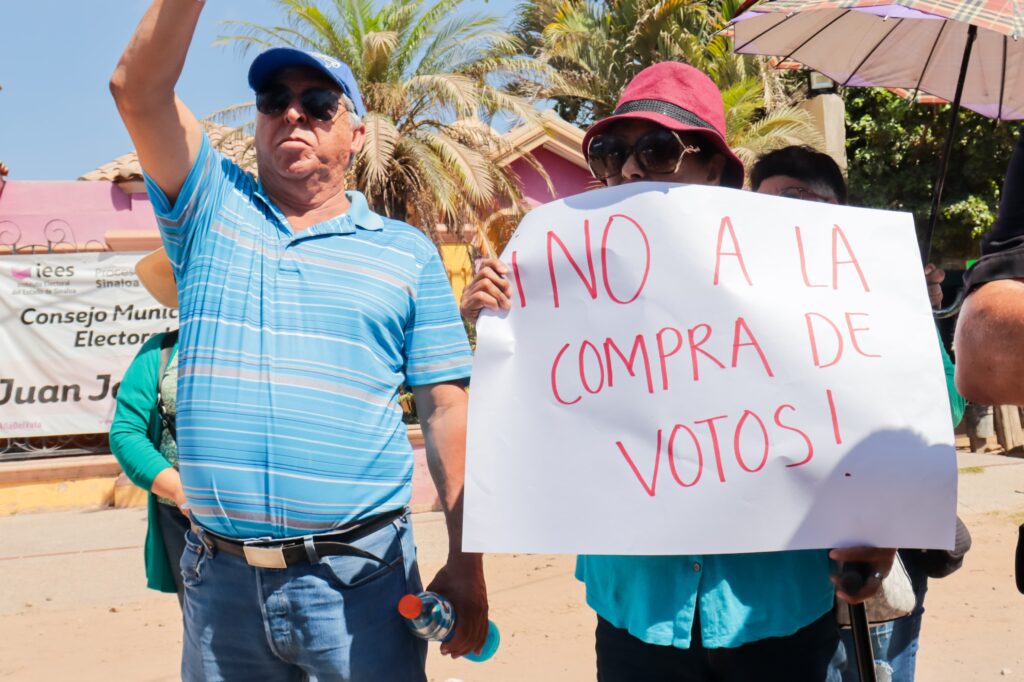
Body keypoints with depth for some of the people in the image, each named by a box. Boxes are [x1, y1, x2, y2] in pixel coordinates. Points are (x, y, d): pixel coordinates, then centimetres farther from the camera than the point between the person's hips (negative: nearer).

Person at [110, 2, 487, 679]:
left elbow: (447, 409, 2)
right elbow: (139, 90, -5)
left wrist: (465, 563, -3)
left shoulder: (406, 252, 5)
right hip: (220, 579, 2)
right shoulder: (212, 207, 9)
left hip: (358, 576, -1)